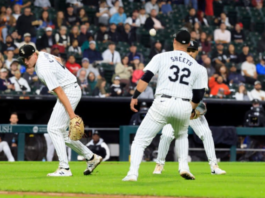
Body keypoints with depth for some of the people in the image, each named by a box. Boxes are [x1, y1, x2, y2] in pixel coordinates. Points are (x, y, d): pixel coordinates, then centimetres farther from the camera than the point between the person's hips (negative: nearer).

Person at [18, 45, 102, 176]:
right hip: (73, 90, 10)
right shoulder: (42, 54, 3)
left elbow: (60, 92, -29)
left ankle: (64, 168, -17)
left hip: (69, 92, -10)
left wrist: (72, 114, -31)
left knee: (54, 129, -14)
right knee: (60, 131, 12)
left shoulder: (44, 70, -25)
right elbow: (58, 59, 25)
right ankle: (90, 157, 17)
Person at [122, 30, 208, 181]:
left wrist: (135, 96, -2)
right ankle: (184, 167, 15)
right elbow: (199, 94, 14)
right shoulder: (197, 66, 13)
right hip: (184, 107, 3)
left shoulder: (161, 57, 7)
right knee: (182, 135, 33)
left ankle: (133, 173, -15)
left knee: (140, 140, 2)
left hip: (163, 103, -3)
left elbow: (146, 77, -3)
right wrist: (192, 110, 30)